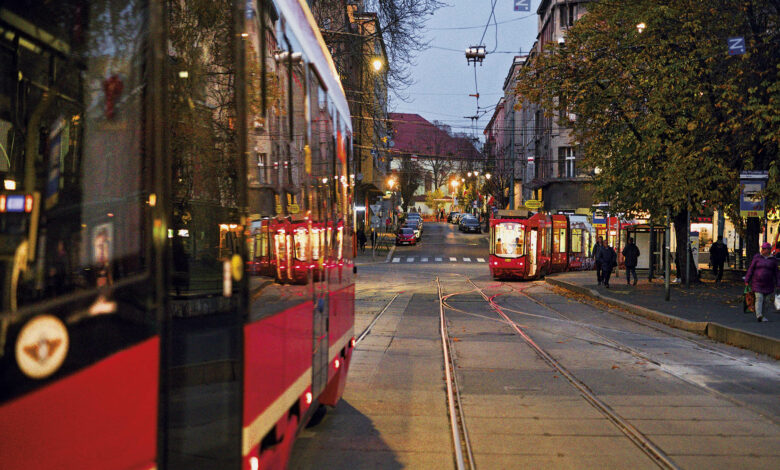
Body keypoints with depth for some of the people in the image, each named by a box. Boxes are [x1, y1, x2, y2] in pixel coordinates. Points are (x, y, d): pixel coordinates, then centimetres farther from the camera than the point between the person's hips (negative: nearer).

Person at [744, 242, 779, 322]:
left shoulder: (773, 260, 4)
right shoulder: (757, 257, 2)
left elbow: (775, 273, 8)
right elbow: (751, 269, 3)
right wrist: (747, 280, -1)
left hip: (768, 284, 2)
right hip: (757, 283, -2)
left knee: (766, 300, 4)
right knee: (759, 298, -12)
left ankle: (762, 314, 16)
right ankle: (759, 315, -21)